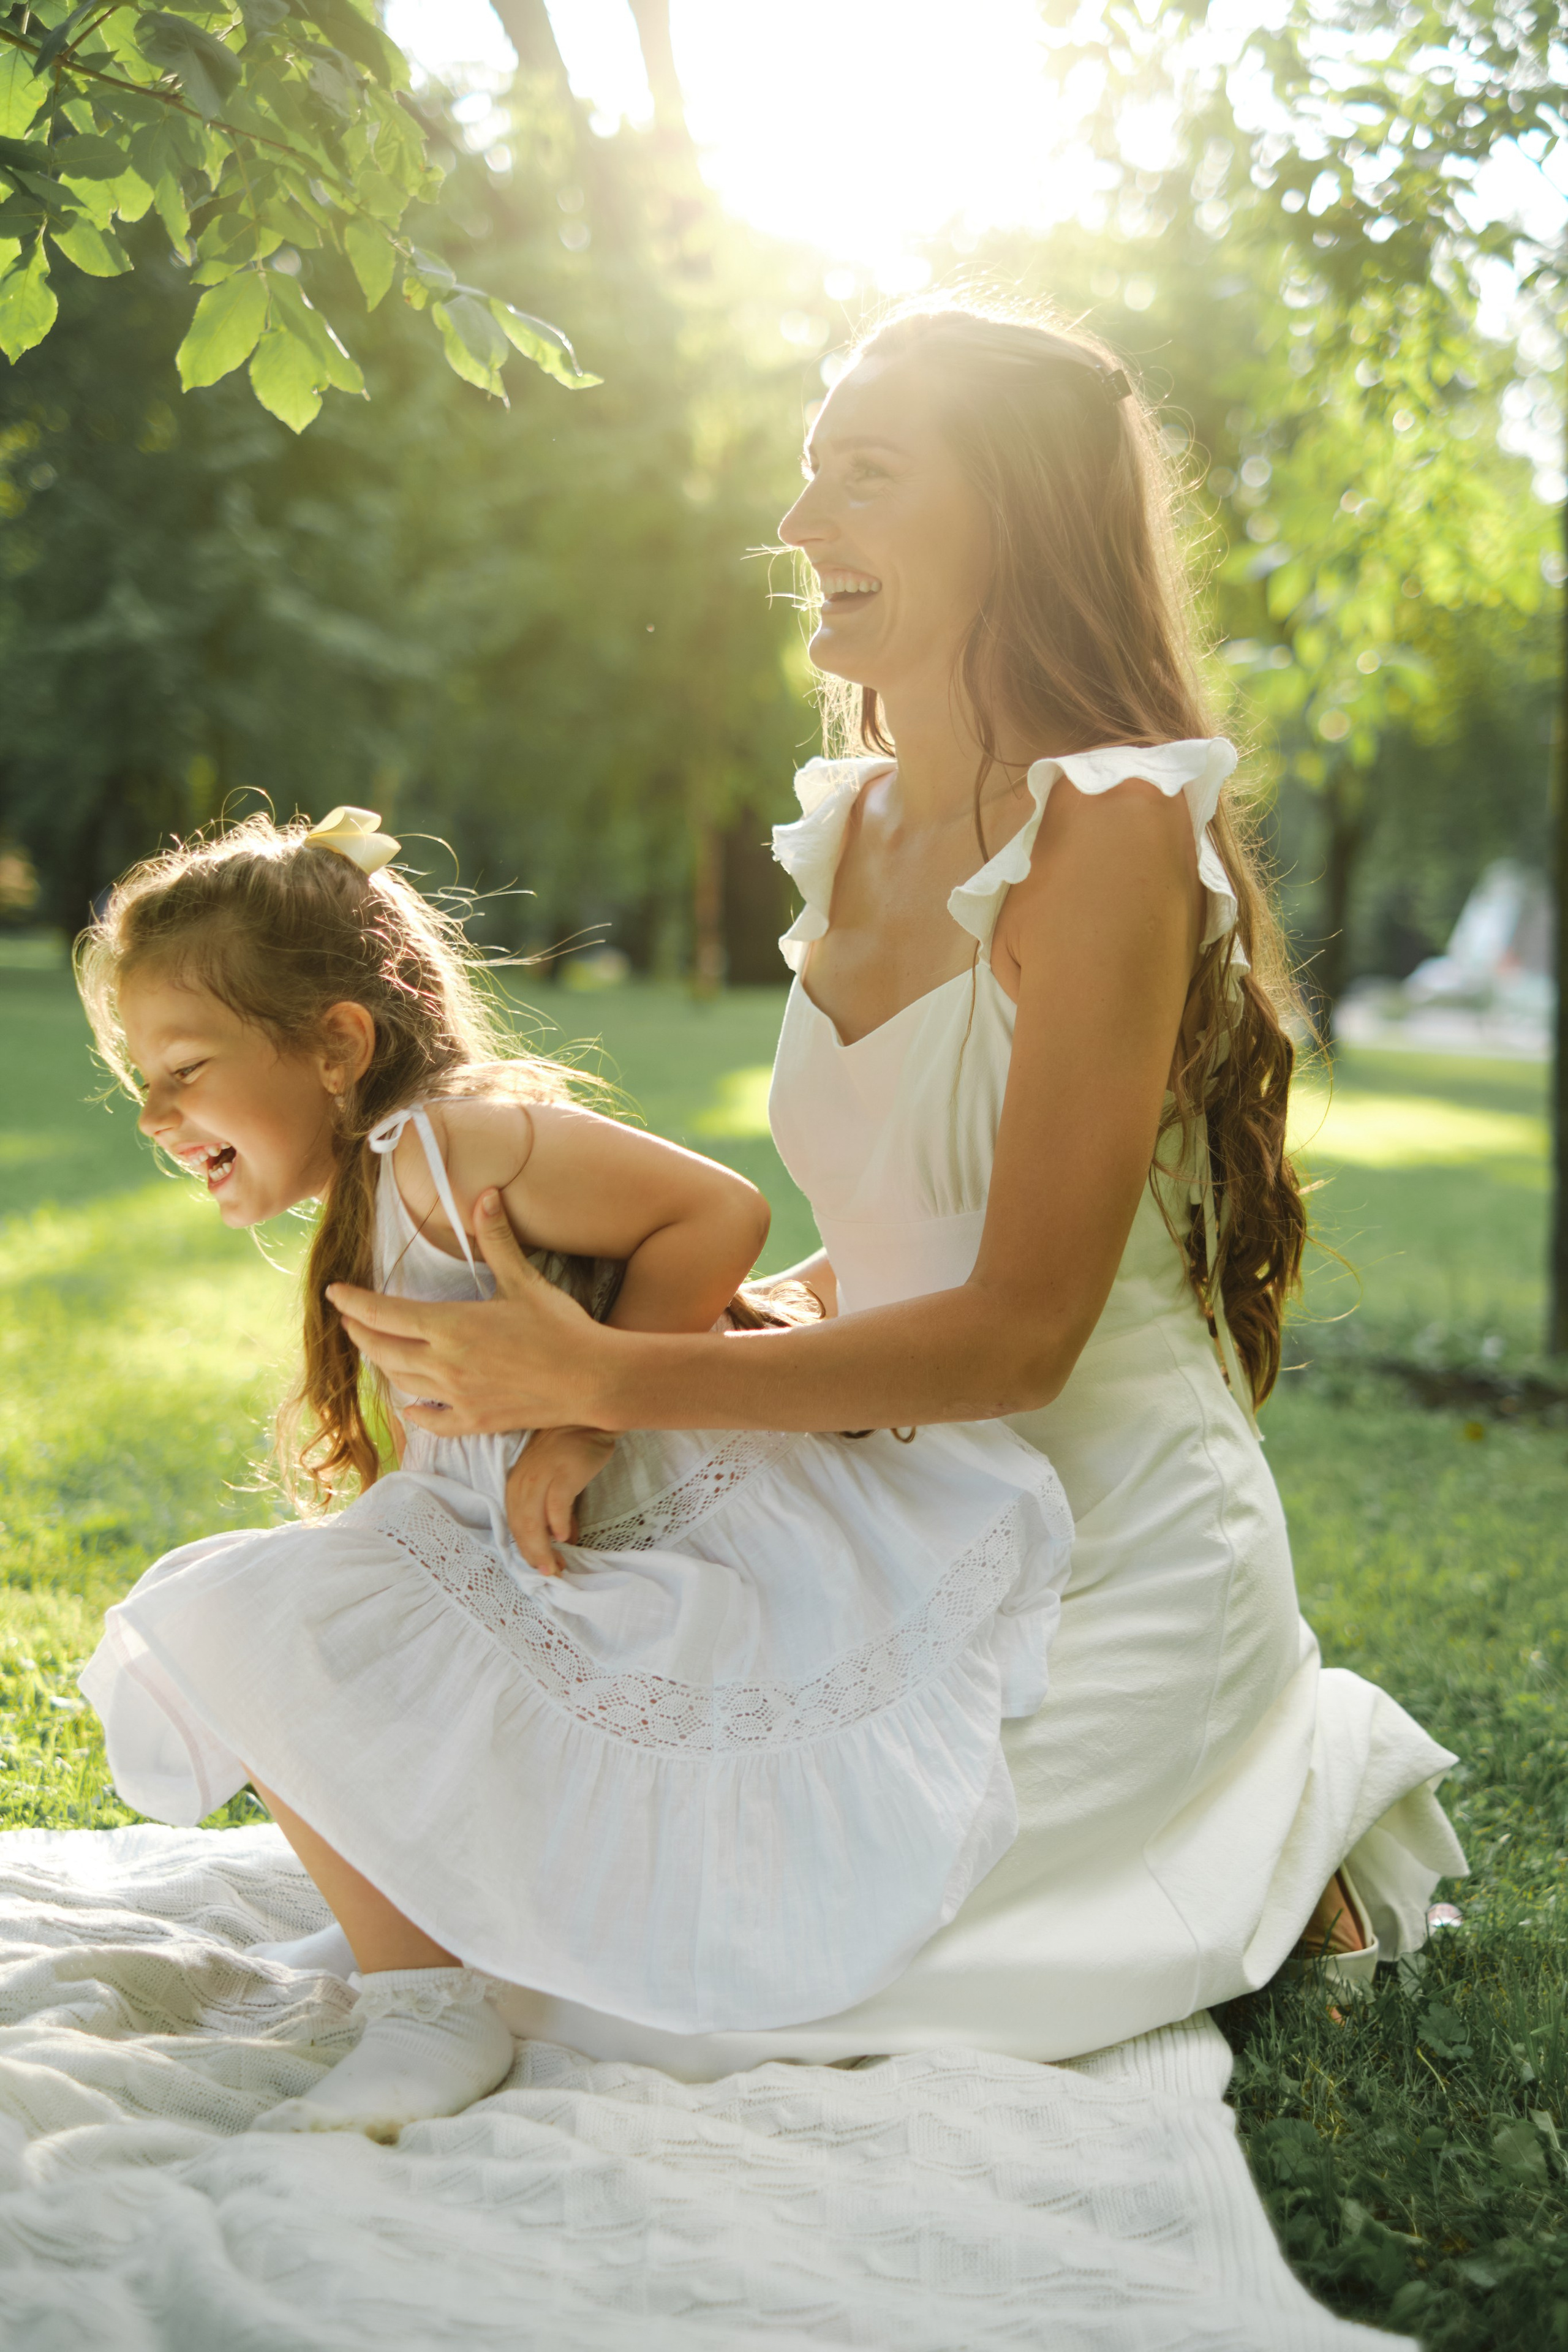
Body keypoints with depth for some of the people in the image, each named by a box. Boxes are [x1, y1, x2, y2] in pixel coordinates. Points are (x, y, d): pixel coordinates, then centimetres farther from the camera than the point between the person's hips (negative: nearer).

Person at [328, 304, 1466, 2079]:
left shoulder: (1110, 830, -19)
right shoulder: (852, 830, 6)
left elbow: (1019, 1327, -22)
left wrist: (600, 1380, -23)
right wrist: (617, 1351, -2)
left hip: (1117, 1559, -8)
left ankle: (1284, 1819, 5)